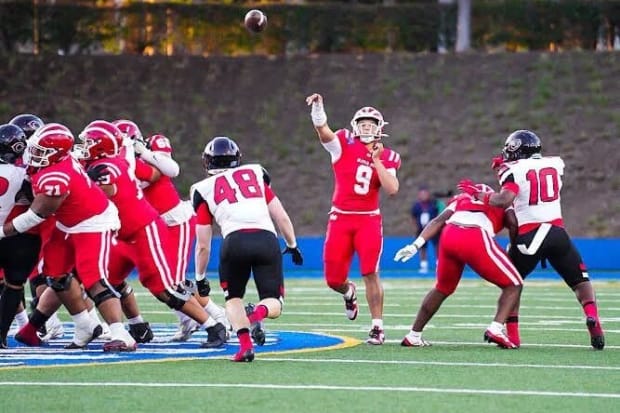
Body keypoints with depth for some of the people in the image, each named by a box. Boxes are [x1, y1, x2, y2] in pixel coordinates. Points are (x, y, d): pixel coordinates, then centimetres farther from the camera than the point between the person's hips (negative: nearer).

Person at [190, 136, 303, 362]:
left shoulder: (205, 190, 19)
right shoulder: (254, 175, 24)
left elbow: (203, 245, 20)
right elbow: (282, 218, 22)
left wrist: (200, 278, 31)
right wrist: (292, 245, 36)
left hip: (235, 240, -1)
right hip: (266, 239, 1)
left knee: (233, 299, 22)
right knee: (274, 303, 12)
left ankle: (245, 344, -3)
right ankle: (258, 314, -24)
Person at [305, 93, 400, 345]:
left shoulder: (388, 158, 5)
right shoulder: (344, 144, 0)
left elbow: (392, 189, -8)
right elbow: (323, 130, -19)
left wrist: (376, 161, -12)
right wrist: (317, 106, -37)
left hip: (368, 220, 0)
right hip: (340, 218, 0)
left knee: (370, 272, -14)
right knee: (334, 279, 2)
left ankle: (377, 327, -5)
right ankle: (349, 292, 40)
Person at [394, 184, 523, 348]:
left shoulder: (461, 199, 36)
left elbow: (439, 220, 19)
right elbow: (513, 223, 7)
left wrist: (416, 245, 11)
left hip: (449, 236, 4)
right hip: (475, 239, -4)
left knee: (442, 288, 29)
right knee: (513, 285, 11)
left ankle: (413, 336, 32)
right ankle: (496, 329, -11)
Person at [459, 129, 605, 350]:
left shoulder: (515, 170, -3)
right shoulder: (555, 164, 11)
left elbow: (504, 200, -18)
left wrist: (478, 193, -5)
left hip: (528, 236, -2)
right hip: (556, 231, 2)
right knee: (580, 280, 13)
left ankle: (511, 334, 7)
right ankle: (592, 319, -12)